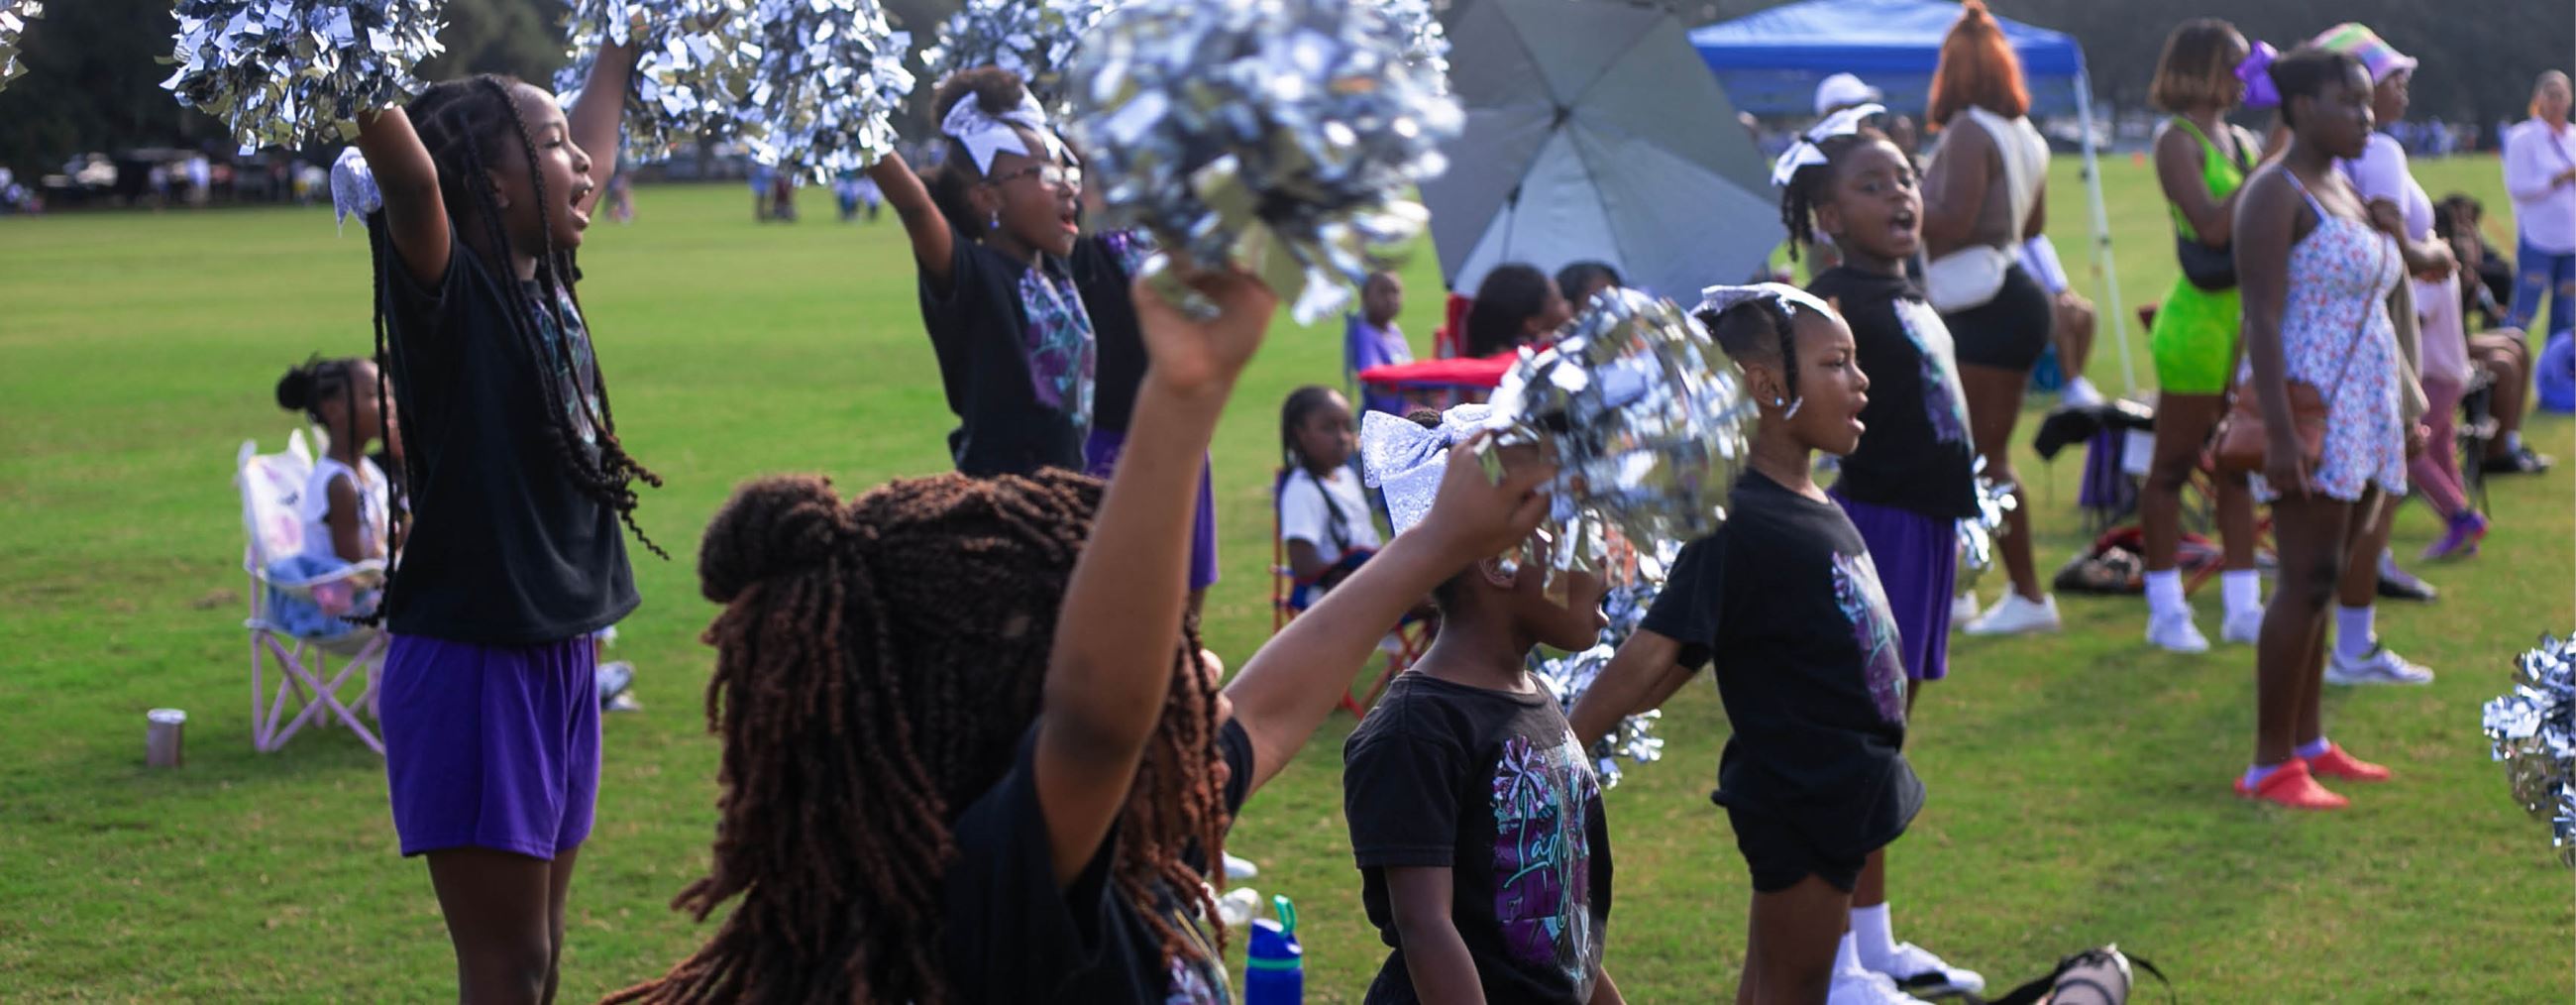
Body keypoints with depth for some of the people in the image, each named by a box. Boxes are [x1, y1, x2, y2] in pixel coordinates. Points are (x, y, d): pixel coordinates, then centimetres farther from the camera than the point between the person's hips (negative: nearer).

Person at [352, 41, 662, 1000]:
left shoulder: (546, 280, 7)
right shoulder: (449, 289, -14)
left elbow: (594, 137, 21)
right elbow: (410, 176, -35)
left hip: (561, 653, 8)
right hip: (472, 661, -8)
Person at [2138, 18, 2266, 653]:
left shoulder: (2242, 141, 13)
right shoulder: (2178, 141, -9)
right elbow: (2213, 225, -21)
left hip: (2250, 319, 7)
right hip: (2198, 319, -7)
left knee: (2241, 466, 10)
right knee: (2173, 466, 2)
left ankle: (2242, 607, 16)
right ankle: (2165, 611, 8)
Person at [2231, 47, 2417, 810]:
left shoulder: (2344, 192, 17)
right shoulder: (2275, 195, -11)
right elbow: (2263, 318, -18)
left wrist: (2401, 412, 21)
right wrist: (2279, 433, -25)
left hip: (2360, 416, 9)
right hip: (2309, 410, -9)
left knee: (2322, 582, 11)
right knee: (2309, 582, -11)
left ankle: (2308, 743, 17)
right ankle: (2269, 767, -8)